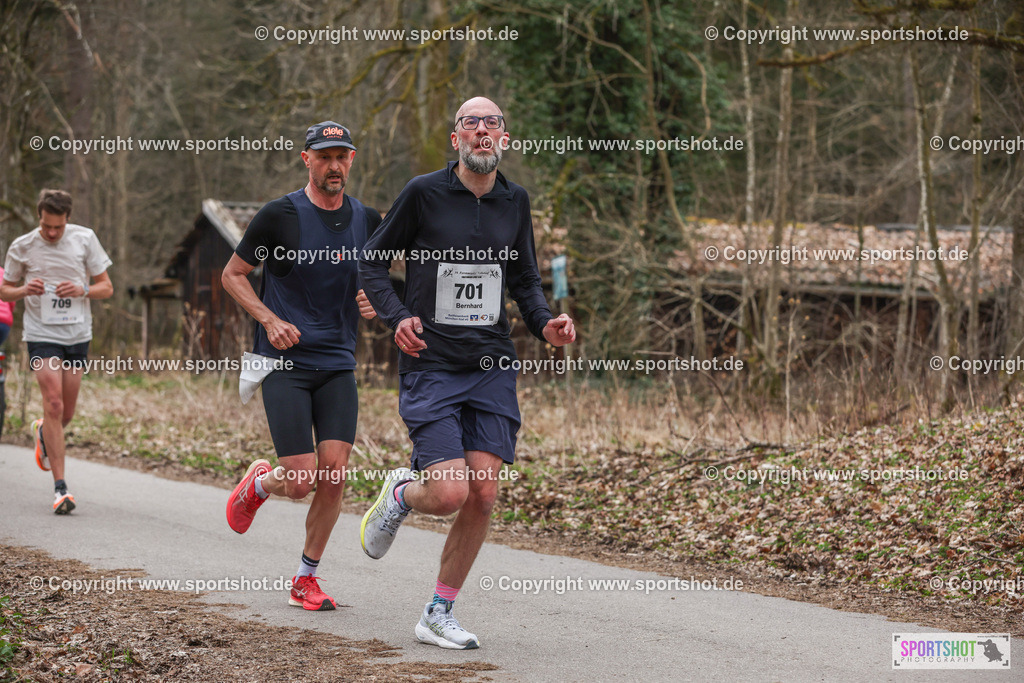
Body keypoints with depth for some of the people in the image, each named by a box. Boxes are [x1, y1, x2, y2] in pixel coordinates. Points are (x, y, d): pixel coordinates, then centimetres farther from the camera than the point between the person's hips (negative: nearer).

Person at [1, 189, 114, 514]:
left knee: (66, 413, 7)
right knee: (54, 405, -16)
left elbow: (106, 288, 5)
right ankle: (60, 487, -14)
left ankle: (43, 432, 46)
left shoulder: (85, 239, -1)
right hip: (42, 336, -2)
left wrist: (82, 290, -16)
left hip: (78, 335, 2)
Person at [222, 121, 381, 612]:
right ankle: (259, 483, 27)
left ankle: (306, 580, 11)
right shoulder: (279, 216, -7)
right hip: (285, 364, -4)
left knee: (334, 475, -6)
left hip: (338, 365, 4)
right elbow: (233, 274, 2)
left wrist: (374, 301, -2)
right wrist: (269, 320, -12)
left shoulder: (367, 221, 6)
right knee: (301, 482, -10)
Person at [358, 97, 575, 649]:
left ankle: (439, 614, 12)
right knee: (450, 494, -15)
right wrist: (397, 317, -14)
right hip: (431, 365, -4)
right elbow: (371, 262, 3)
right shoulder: (424, 193, -4)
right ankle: (401, 493, 22)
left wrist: (546, 324, 1)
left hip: (492, 366, 4)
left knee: (483, 495, -3)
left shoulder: (514, 202, 9)